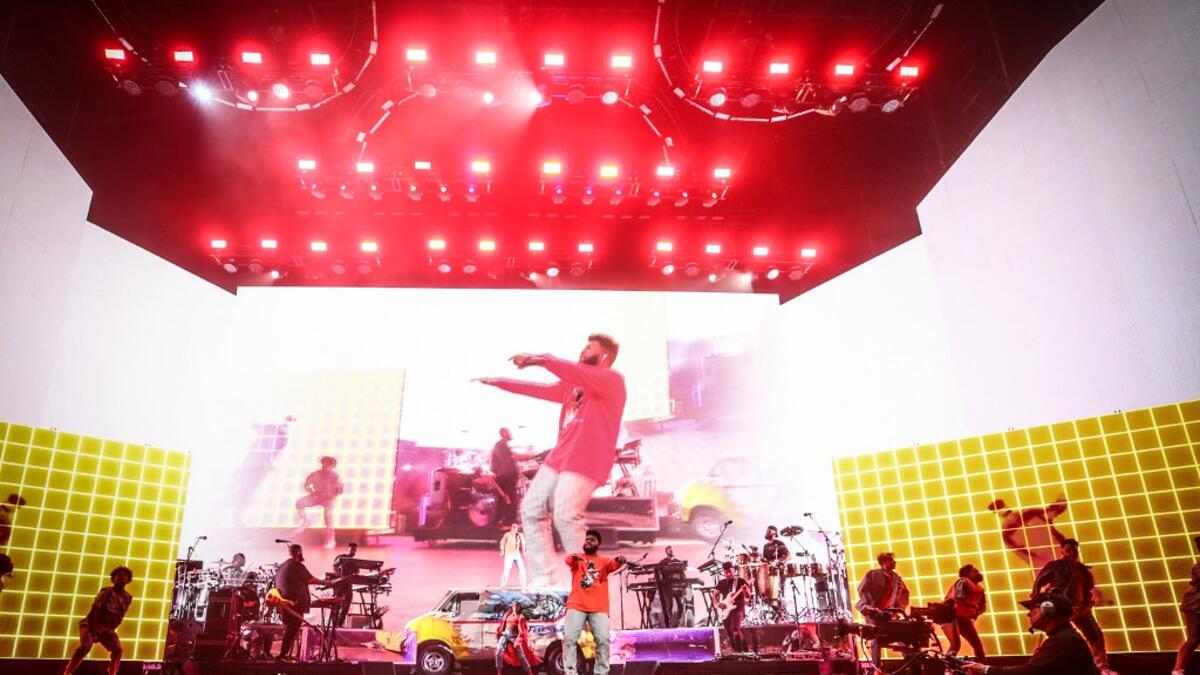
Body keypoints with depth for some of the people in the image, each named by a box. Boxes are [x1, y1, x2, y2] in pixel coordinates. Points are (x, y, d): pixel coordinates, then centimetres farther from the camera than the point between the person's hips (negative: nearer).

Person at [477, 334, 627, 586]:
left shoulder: (612, 380, -5)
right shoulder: (572, 385, 22)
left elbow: (580, 374, -23)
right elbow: (542, 389, 27)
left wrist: (541, 360, -34)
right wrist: (498, 382, 27)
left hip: (586, 462, -9)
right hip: (559, 458, 9)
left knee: (565, 516, -22)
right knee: (531, 510, 4)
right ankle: (543, 578, 6)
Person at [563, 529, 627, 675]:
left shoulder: (604, 561, 17)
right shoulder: (577, 558, 15)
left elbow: (614, 564, -5)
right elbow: (569, 560, -9)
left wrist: (620, 561, -32)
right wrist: (575, 557, -35)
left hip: (598, 608, 1)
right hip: (577, 605, -1)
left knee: (603, 639, -10)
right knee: (569, 637, -13)